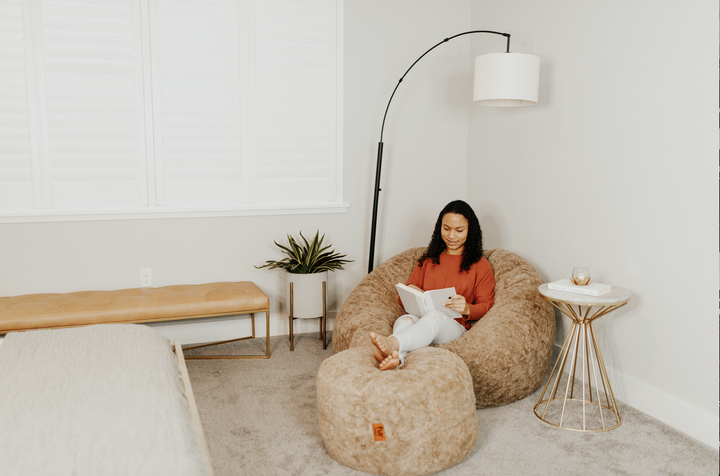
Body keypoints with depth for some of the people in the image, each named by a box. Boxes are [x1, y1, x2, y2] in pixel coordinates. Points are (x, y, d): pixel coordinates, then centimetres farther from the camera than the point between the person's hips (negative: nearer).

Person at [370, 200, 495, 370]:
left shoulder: (481, 266, 19)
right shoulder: (427, 260, 29)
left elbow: (485, 306, 10)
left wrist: (467, 309, -14)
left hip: (454, 326, -3)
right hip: (420, 318, 3)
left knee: (435, 316, -40)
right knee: (405, 319, -35)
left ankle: (392, 343, -67)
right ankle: (395, 356, -67)